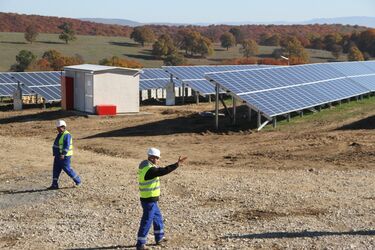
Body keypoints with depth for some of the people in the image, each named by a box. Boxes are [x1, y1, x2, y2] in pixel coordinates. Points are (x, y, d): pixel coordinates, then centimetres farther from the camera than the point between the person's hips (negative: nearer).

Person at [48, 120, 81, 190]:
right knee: (56, 170, 5)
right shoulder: (60, 135, 14)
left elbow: (67, 146, -25)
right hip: (58, 156, 9)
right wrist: (56, 154, 27)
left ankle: (77, 180, 14)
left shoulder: (67, 135, -16)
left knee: (67, 169, -3)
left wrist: (63, 154, -35)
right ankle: (54, 185, 6)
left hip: (64, 156, -9)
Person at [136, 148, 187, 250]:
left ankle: (159, 238, 35)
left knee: (158, 217, 23)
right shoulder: (150, 170, -24)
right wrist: (177, 164, -27)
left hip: (149, 200, 10)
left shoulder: (144, 166, 6)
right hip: (150, 201, -10)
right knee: (147, 222, -2)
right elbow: (164, 170, -29)